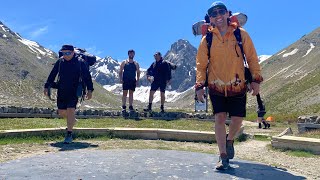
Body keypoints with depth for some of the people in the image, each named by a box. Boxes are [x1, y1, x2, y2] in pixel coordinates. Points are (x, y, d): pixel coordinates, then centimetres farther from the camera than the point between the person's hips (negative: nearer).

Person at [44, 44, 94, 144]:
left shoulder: (80, 63, -6)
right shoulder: (60, 62, 4)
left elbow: (87, 76, -3)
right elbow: (52, 75, 13)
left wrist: (90, 90, -9)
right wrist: (47, 87, 11)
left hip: (74, 92, -4)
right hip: (61, 92, 5)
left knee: (71, 110, -12)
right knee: (61, 111, 10)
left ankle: (69, 135, -5)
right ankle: (72, 121, 41)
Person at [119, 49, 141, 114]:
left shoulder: (136, 64, 9)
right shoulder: (124, 62, 3)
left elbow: (138, 72, 12)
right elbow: (120, 71, 3)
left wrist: (137, 80, 0)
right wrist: (120, 79, -9)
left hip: (133, 81, 2)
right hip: (125, 80, -2)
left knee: (131, 94, 5)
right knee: (124, 93, -4)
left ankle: (130, 106, 11)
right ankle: (124, 107, 0)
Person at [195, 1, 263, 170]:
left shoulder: (241, 34, -1)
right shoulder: (207, 39, -1)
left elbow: (252, 57, 3)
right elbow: (201, 64, 1)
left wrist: (256, 79, -3)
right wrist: (200, 86, -7)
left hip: (238, 86, 1)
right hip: (216, 87, 0)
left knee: (237, 119, 4)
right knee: (220, 118, -8)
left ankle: (229, 140, 38)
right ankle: (223, 157, 3)